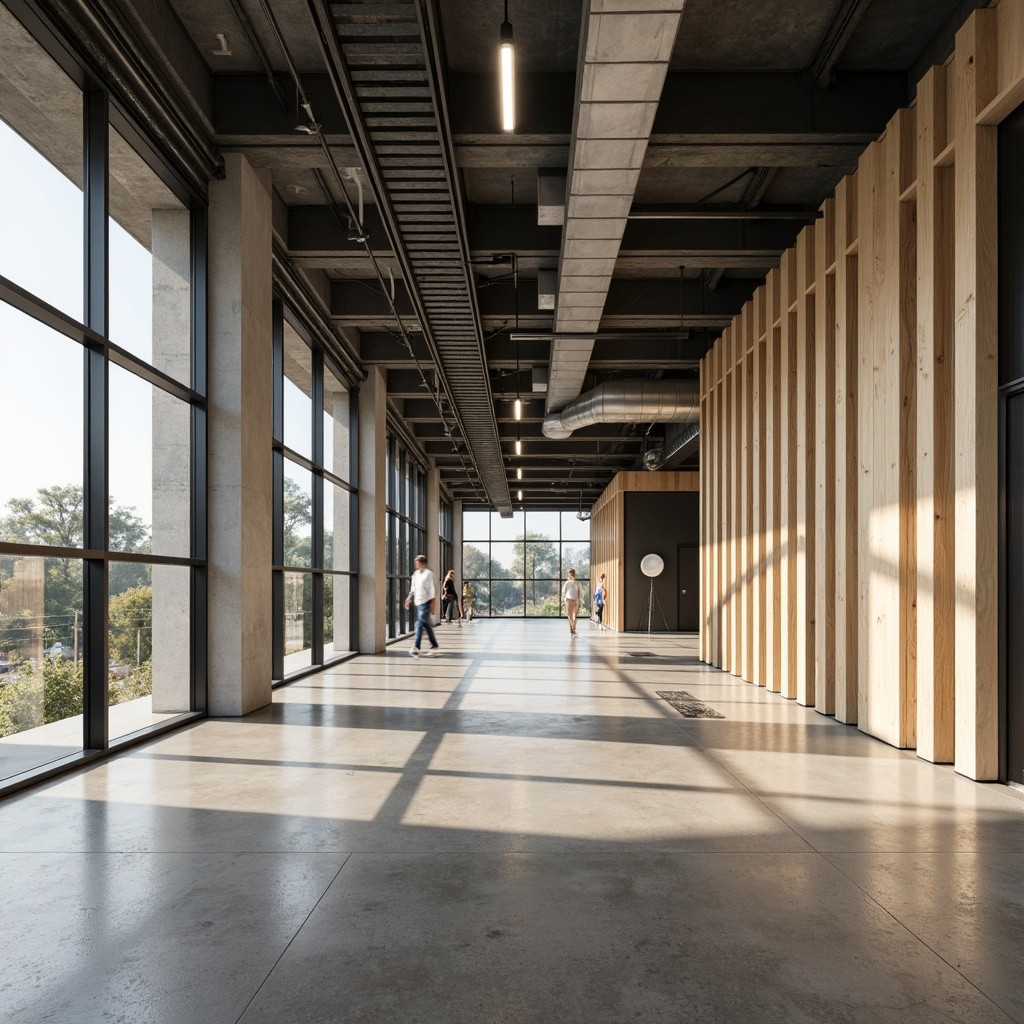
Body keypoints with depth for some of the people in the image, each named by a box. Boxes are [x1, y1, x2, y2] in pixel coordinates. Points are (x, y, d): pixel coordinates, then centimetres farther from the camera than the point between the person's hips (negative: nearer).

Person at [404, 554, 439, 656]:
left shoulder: (428, 574, -8)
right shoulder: (416, 574, 12)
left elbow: (432, 589, -10)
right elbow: (413, 588, 19)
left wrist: (433, 602, -14)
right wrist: (409, 598, 10)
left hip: (426, 602, -7)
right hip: (418, 602, 7)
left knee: (420, 624, -14)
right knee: (426, 624, 13)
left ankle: (416, 647, -19)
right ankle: (434, 645, 23)